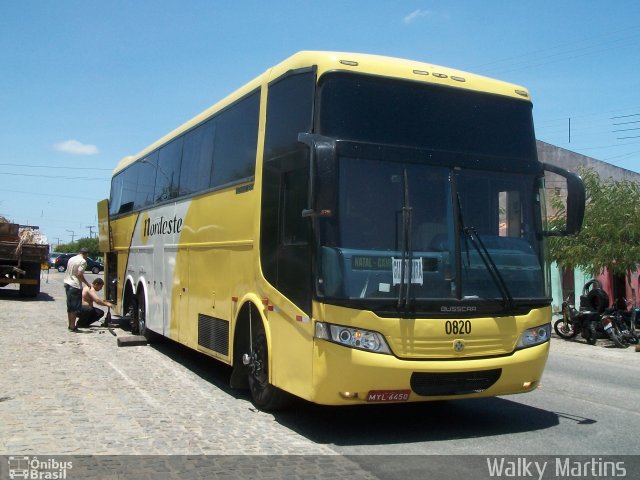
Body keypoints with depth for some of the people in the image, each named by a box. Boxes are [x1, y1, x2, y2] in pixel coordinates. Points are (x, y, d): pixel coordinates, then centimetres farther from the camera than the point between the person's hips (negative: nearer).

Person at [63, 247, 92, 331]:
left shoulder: (71, 259, 13)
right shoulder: (83, 261, -11)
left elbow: (67, 272, 16)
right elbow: (79, 275, -18)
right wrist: (87, 284, -10)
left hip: (67, 284, 8)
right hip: (75, 286, -8)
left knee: (69, 306, 14)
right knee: (75, 308, -3)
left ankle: (70, 325, 20)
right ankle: (73, 326, -2)